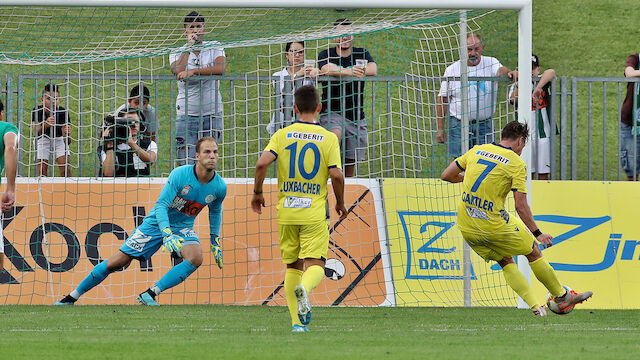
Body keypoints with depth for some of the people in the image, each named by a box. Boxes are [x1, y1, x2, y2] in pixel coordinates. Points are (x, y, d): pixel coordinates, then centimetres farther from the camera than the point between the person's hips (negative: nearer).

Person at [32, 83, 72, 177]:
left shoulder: (63, 112, -27)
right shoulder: (37, 111, -27)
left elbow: (67, 141, -29)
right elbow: (36, 133, -40)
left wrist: (67, 135, -52)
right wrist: (46, 125, -59)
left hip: (59, 138, 0)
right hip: (43, 139, 0)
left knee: (66, 168, -13)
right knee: (41, 171, -10)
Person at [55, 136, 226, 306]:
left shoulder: (219, 186, -11)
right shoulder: (180, 174, -23)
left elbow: (215, 211, 12)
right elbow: (161, 205, -23)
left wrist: (215, 242, 12)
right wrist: (167, 234, -37)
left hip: (183, 228, 3)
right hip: (157, 222, -3)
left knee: (195, 258, -30)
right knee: (117, 262, -4)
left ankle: (150, 294, -25)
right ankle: (72, 297, 11)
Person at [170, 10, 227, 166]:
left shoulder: (214, 47, 5)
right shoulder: (177, 53, 5)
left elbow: (221, 68, -13)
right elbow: (178, 71, -16)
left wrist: (193, 71, -20)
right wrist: (189, 46, -9)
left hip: (212, 113, 1)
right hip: (186, 115, -1)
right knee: (186, 164, -10)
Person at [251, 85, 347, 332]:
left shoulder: (282, 135, 3)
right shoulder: (328, 138, -1)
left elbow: (262, 163, -10)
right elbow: (336, 174, -9)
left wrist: (257, 193, 5)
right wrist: (340, 204, 7)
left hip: (286, 211, 2)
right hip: (315, 212, -2)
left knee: (292, 265, 14)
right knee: (315, 263, -4)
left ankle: (297, 321, 9)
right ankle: (304, 288, -38)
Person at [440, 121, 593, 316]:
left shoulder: (476, 151, 7)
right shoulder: (517, 164, -7)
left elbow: (446, 175, 12)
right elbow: (521, 207, -12)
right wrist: (537, 233, -3)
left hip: (466, 227, 5)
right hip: (494, 225, -5)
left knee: (506, 262, 20)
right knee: (533, 252, 16)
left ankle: (535, 307, 14)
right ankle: (561, 297, 27)